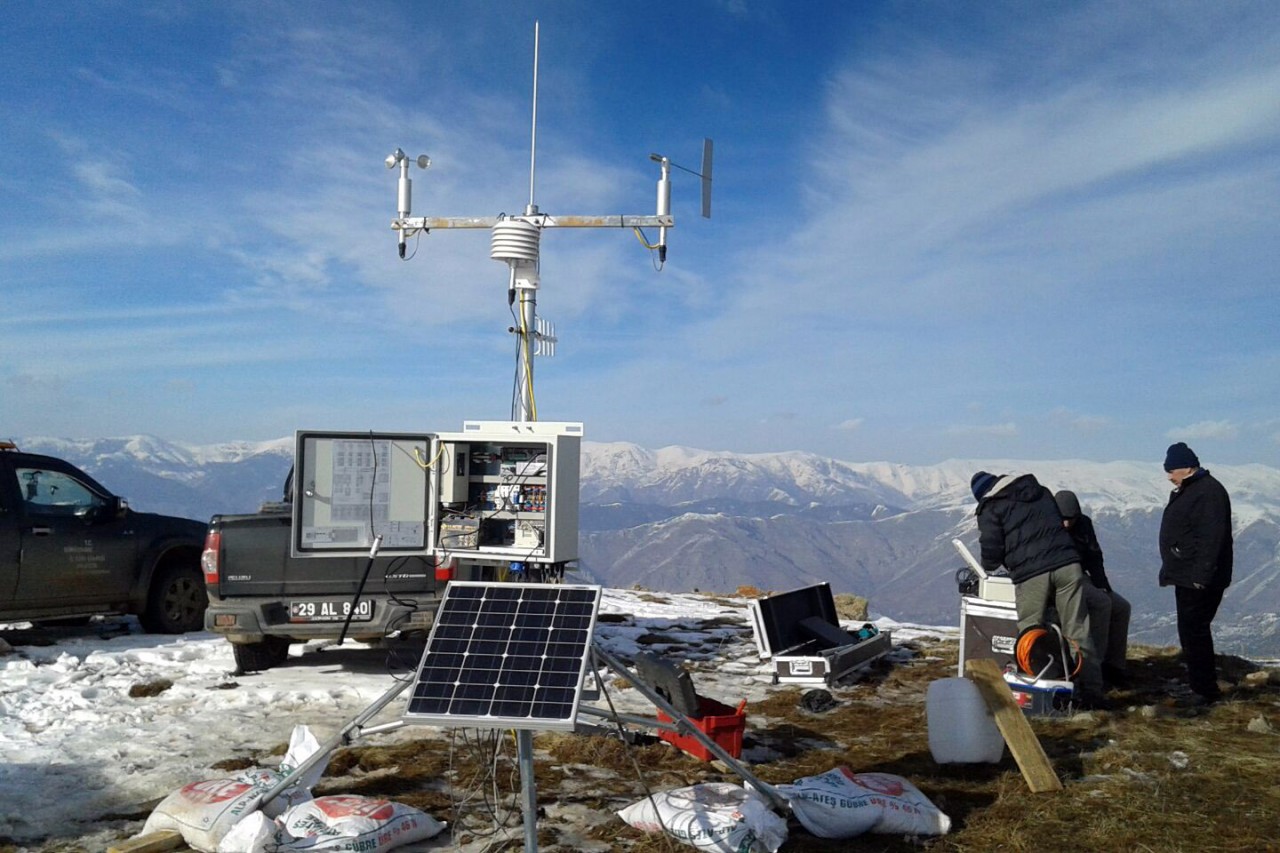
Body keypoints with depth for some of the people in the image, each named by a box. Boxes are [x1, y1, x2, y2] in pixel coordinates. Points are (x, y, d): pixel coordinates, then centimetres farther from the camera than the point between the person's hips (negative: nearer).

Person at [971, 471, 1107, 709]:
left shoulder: (991, 508, 8)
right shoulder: (1041, 492, 24)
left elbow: (991, 550, 3)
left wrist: (989, 566, 23)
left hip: (1030, 575, -4)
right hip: (1067, 564, 4)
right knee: (1078, 630, 6)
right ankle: (1091, 691, 6)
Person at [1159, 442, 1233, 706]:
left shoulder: (1209, 492, -17)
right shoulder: (1185, 491, 16)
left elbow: (1212, 538, -24)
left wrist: (1202, 575, -26)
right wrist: (1172, 570, 23)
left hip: (1199, 580, -11)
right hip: (1186, 577, 11)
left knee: (1194, 631, -9)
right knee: (1191, 630, 16)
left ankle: (1205, 690, -4)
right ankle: (1196, 683, 26)